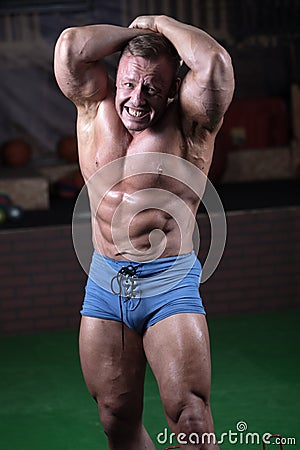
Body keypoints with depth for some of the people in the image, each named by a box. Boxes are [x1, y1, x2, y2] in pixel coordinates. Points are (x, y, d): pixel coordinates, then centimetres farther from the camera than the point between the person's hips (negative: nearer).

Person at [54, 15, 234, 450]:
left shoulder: (187, 124, -4)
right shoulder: (96, 110, 6)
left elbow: (214, 61, -21)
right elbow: (69, 45, -7)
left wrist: (160, 24, -5)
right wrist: (133, 33, 3)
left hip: (170, 285, -4)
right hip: (104, 286, 4)